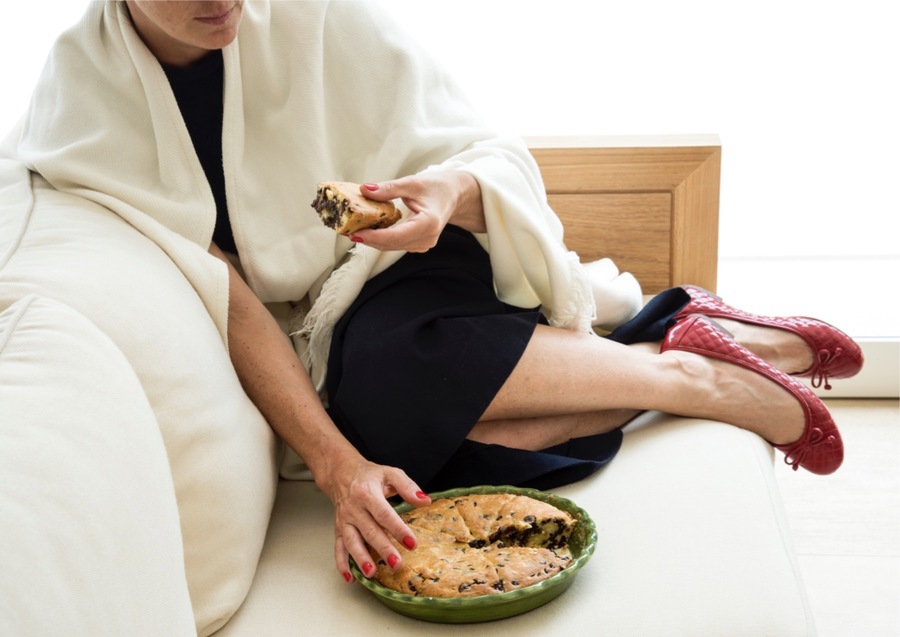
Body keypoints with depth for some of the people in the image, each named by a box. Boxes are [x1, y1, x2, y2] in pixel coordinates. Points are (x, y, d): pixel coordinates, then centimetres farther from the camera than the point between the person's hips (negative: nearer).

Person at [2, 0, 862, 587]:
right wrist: (337, 466, -29)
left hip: (415, 272, 0)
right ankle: (689, 349, -7)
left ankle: (688, 366, -16)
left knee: (394, 366, -36)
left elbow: (494, 160, -9)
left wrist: (452, 192, -34)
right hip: (327, 337, 1)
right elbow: (220, 298, -18)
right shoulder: (84, 98, -12)